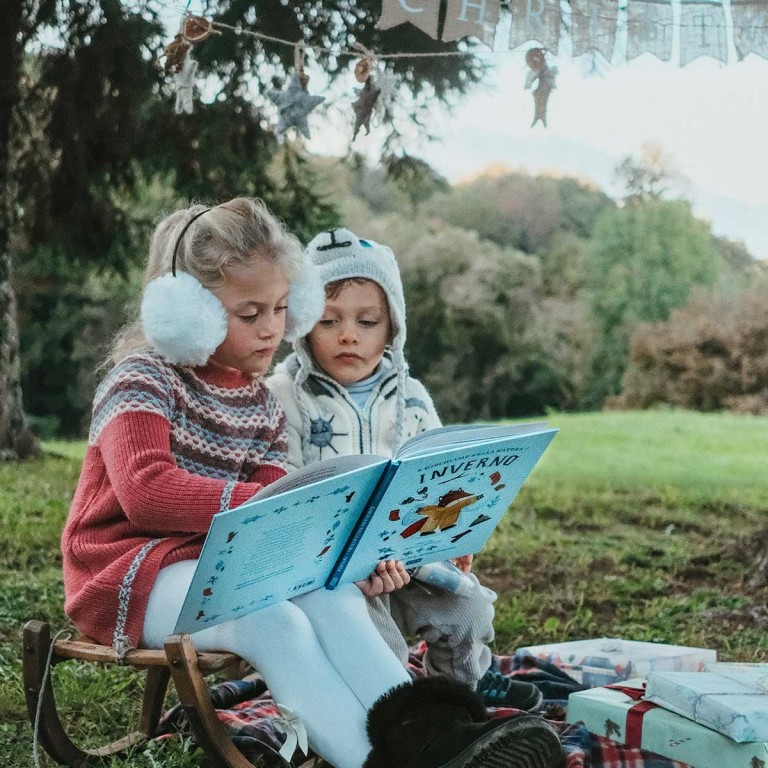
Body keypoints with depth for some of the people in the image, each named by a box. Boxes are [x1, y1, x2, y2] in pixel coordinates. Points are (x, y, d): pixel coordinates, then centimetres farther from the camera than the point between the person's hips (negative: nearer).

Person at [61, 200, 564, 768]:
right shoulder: (145, 377, -10)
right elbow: (146, 492, -26)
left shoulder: (261, 406, 11)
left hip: (218, 560, 6)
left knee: (330, 593, -24)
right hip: (131, 566, -6)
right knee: (273, 620, -33)